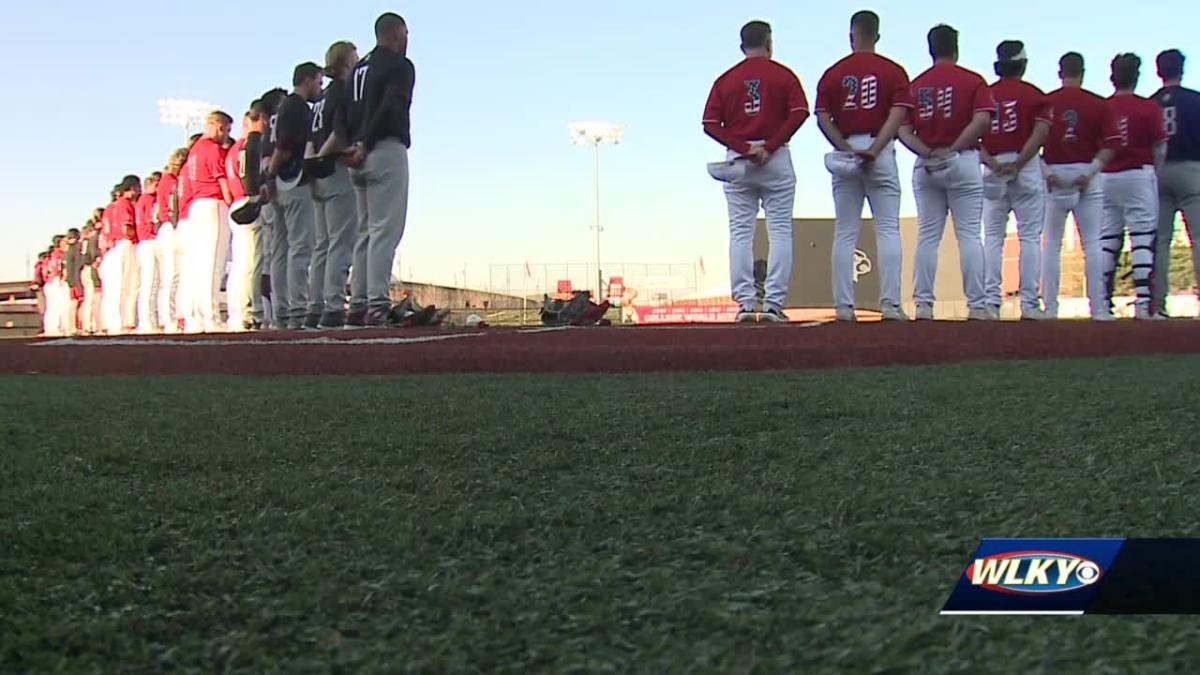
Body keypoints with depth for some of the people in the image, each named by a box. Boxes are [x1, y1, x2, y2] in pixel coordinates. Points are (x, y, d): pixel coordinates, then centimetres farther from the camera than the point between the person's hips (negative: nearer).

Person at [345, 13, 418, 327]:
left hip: (361, 157, 8)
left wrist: (357, 145, 4)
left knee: (367, 231, 11)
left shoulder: (359, 69, 21)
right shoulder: (399, 65, -3)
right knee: (386, 229, -11)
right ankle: (377, 304, -18)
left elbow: (347, 115, 13)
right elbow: (390, 108, -17)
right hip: (387, 151, -8)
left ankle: (358, 305, 8)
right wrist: (365, 146, -19)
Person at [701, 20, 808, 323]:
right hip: (776, 160, -1)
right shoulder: (783, 75, 4)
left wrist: (743, 148, -7)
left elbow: (710, 124, -3)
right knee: (780, 231, 0)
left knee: (740, 233, 4)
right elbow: (799, 112, -10)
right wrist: (770, 147, -11)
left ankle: (745, 303, -2)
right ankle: (773, 304, -7)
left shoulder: (725, 79, 7)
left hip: (737, 161, 2)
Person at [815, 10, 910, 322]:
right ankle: (890, 304, -8)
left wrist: (847, 149, -8)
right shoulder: (894, 71, 3)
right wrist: (874, 150, -15)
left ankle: (844, 306, 1)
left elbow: (823, 118, -3)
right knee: (888, 230, 0)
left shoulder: (833, 73, 6)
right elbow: (897, 115, -10)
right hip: (882, 153, -1)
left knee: (845, 234, 4)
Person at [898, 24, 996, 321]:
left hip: (926, 166, 3)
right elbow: (982, 120, -14)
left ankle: (923, 304, 1)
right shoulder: (972, 80, 1)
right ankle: (976, 306, -4)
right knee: (969, 235, -2)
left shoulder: (915, 85, 9)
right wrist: (954, 148, -13)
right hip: (963, 162, -3)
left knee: (927, 236, 5)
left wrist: (927, 152, -11)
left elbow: (903, 129, -1)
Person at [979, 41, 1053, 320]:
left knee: (992, 237, 5)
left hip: (993, 170, 2)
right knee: (1030, 236, -1)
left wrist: (992, 163, -8)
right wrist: (1018, 163, -13)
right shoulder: (1034, 94, 2)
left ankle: (991, 302, -2)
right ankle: (1029, 303, -6)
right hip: (1026, 168, -2)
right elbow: (1040, 132, -12)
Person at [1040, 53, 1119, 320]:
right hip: (1087, 174, 0)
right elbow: (1109, 146, -5)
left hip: (1054, 175, 0)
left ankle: (1050, 307, 3)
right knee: (1092, 242, 3)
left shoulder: (1045, 102, 1)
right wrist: (1090, 172, -7)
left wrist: (1046, 172, -8)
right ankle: (1098, 308, 1)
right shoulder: (1099, 104, 1)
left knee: (1051, 243, 7)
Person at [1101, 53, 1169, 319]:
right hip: (1138, 175, -3)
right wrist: (1154, 173, 10)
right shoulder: (1148, 107, -5)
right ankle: (1143, 304, -12)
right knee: (1143, 239, -4)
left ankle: (1103, 304, 7)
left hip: (1105, 178, 3)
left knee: (1107, 241, 7)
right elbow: (1160, 149, -3)